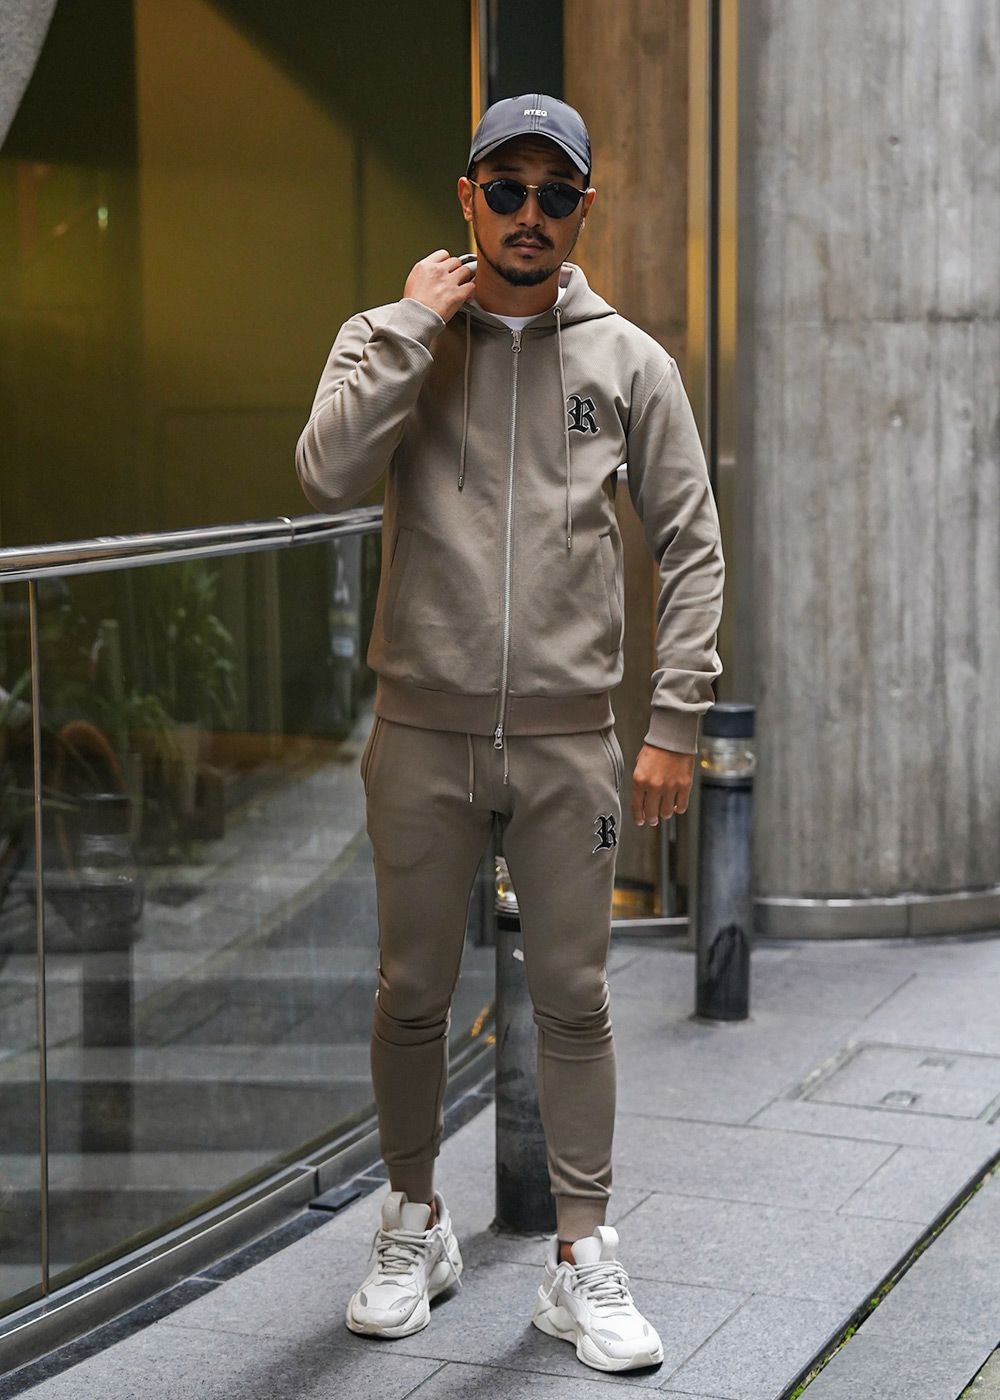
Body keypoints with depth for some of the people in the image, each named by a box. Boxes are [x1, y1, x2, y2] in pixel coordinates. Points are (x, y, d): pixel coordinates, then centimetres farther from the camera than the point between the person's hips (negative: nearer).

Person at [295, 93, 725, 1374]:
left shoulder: (627, 359, 4)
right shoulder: (393, 337, 2)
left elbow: (691, 546, 4)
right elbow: (326, 476, -17)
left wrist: (675, 721, -2)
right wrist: (413, 324, -13)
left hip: (567, 737, 0)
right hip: (423, 734, 0)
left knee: (574, 998, 4)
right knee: (412, 992, 9)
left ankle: (582, 1260, 16)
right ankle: (414, 1225, 29)